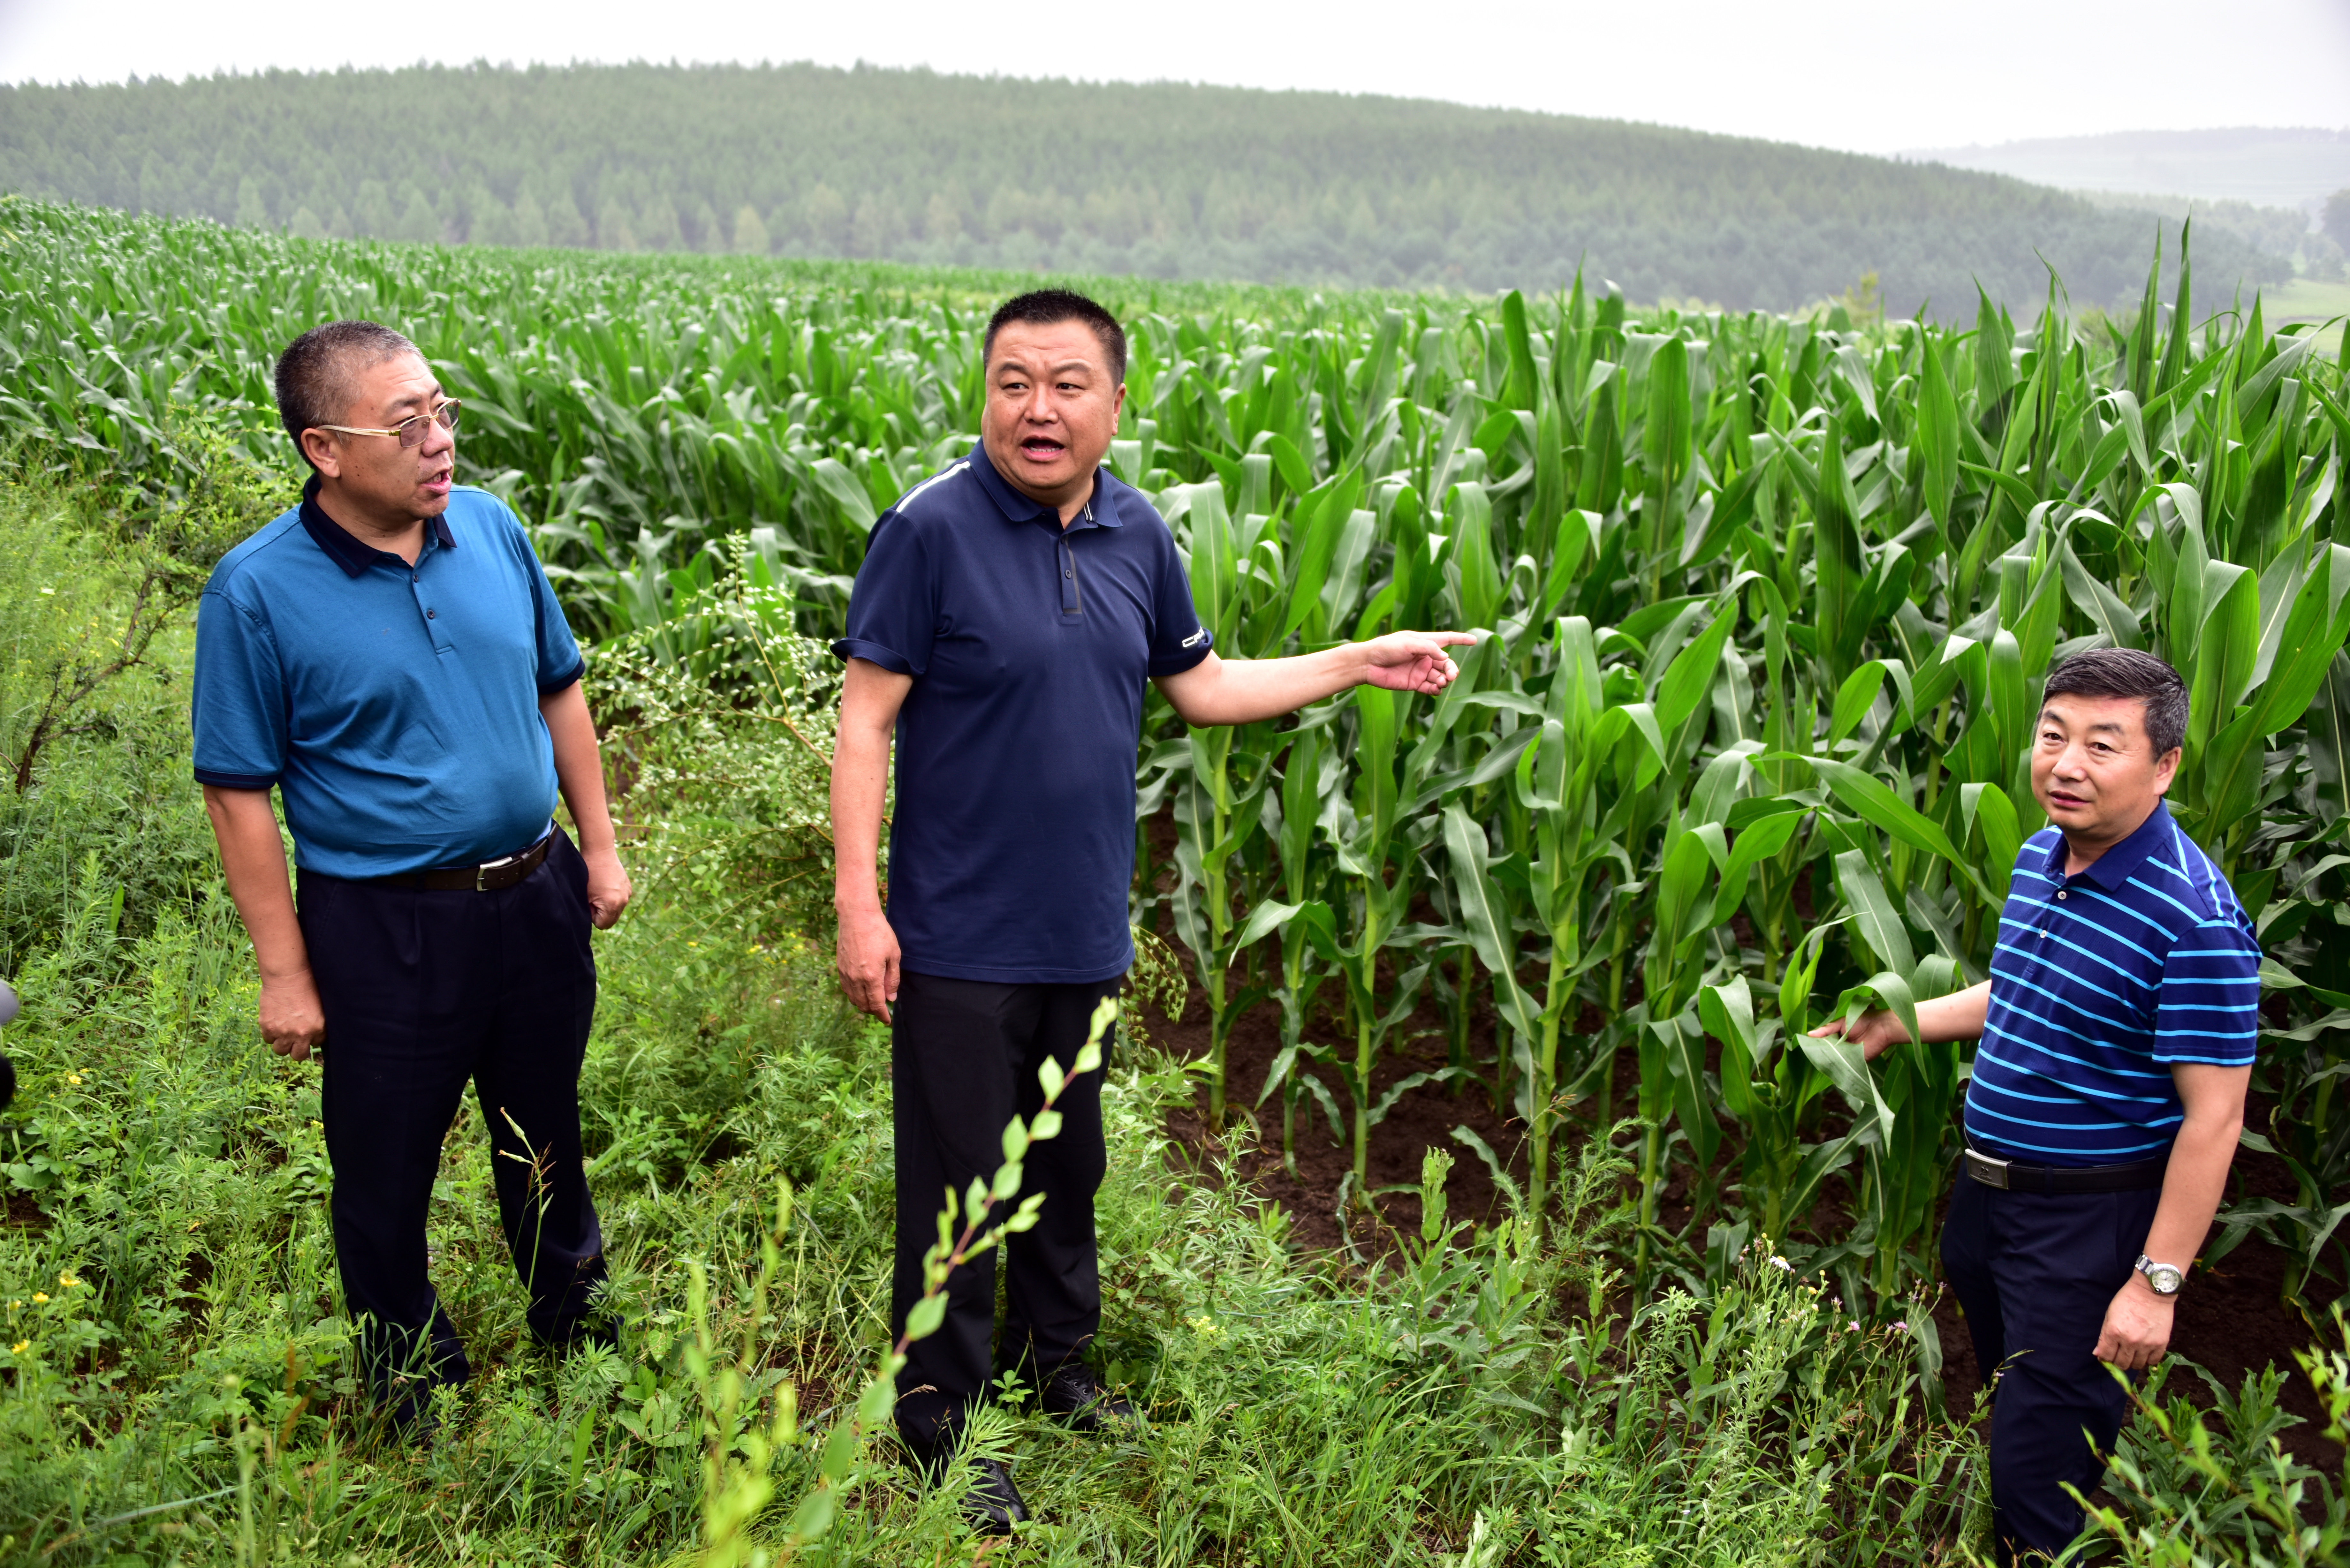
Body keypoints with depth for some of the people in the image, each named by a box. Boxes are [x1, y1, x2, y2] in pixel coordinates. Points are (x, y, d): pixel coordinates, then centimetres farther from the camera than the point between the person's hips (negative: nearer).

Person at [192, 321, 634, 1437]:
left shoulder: (491, 528, -2)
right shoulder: (258, 591, -16)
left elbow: (558, 690, 10)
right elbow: (239, 794, -11)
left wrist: (599, 845, 10)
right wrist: (284, 971, -11)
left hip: (535, 897, 4)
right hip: (384, 927, -4)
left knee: (545, 1134, 22)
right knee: (386, 1171, 12)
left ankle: (574, 1320, 47)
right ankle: (412, 1385, 35)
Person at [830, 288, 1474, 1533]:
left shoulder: (1138, 536, 3)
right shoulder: (931, 529, -15)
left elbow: (1203, 687, 15)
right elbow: (866, 720, -13)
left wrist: (1362, 662, 13)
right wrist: (857, 903, -18)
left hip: (1084, 933, 6)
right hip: (960, 939, -5)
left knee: (1067, 1161, 21)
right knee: (957, 1182, 5)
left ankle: (1058, 1361, 42)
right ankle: (940, 1423, 23)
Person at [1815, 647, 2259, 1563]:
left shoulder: (2195, 920, -25)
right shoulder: (2040, 859, 1)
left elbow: (2213, 1117, -23)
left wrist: (2158, 1283, -23)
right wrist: (1903, 1024, 19)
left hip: (2091, 1218, -8)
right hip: (1985, 1192, 8)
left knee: (2041, 1469, 1)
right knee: (2000, 1386, 26)